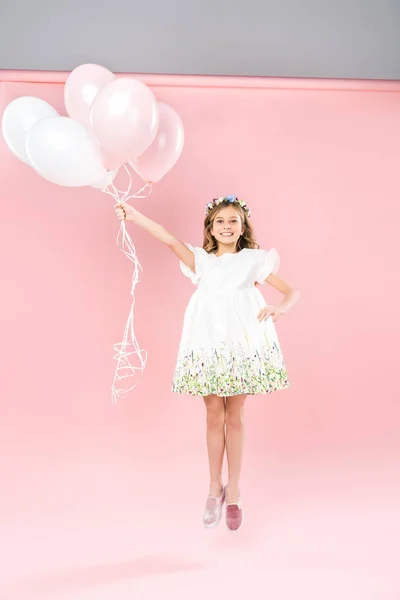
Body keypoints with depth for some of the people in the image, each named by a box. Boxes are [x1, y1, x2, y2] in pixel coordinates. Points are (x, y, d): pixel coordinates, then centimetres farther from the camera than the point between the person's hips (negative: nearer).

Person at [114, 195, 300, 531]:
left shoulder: (255, 260, 8)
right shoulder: (201, 260, 11)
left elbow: (292, 292, 6)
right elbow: (170, 240, -4)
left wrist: (280, 309, -16)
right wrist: (134, 216, -16)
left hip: (243, 344, -1)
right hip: (209, 346, 1)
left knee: (234, 418, 7)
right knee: (214, 417, 8)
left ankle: (233, 491, 22)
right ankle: (215, 488, 25)